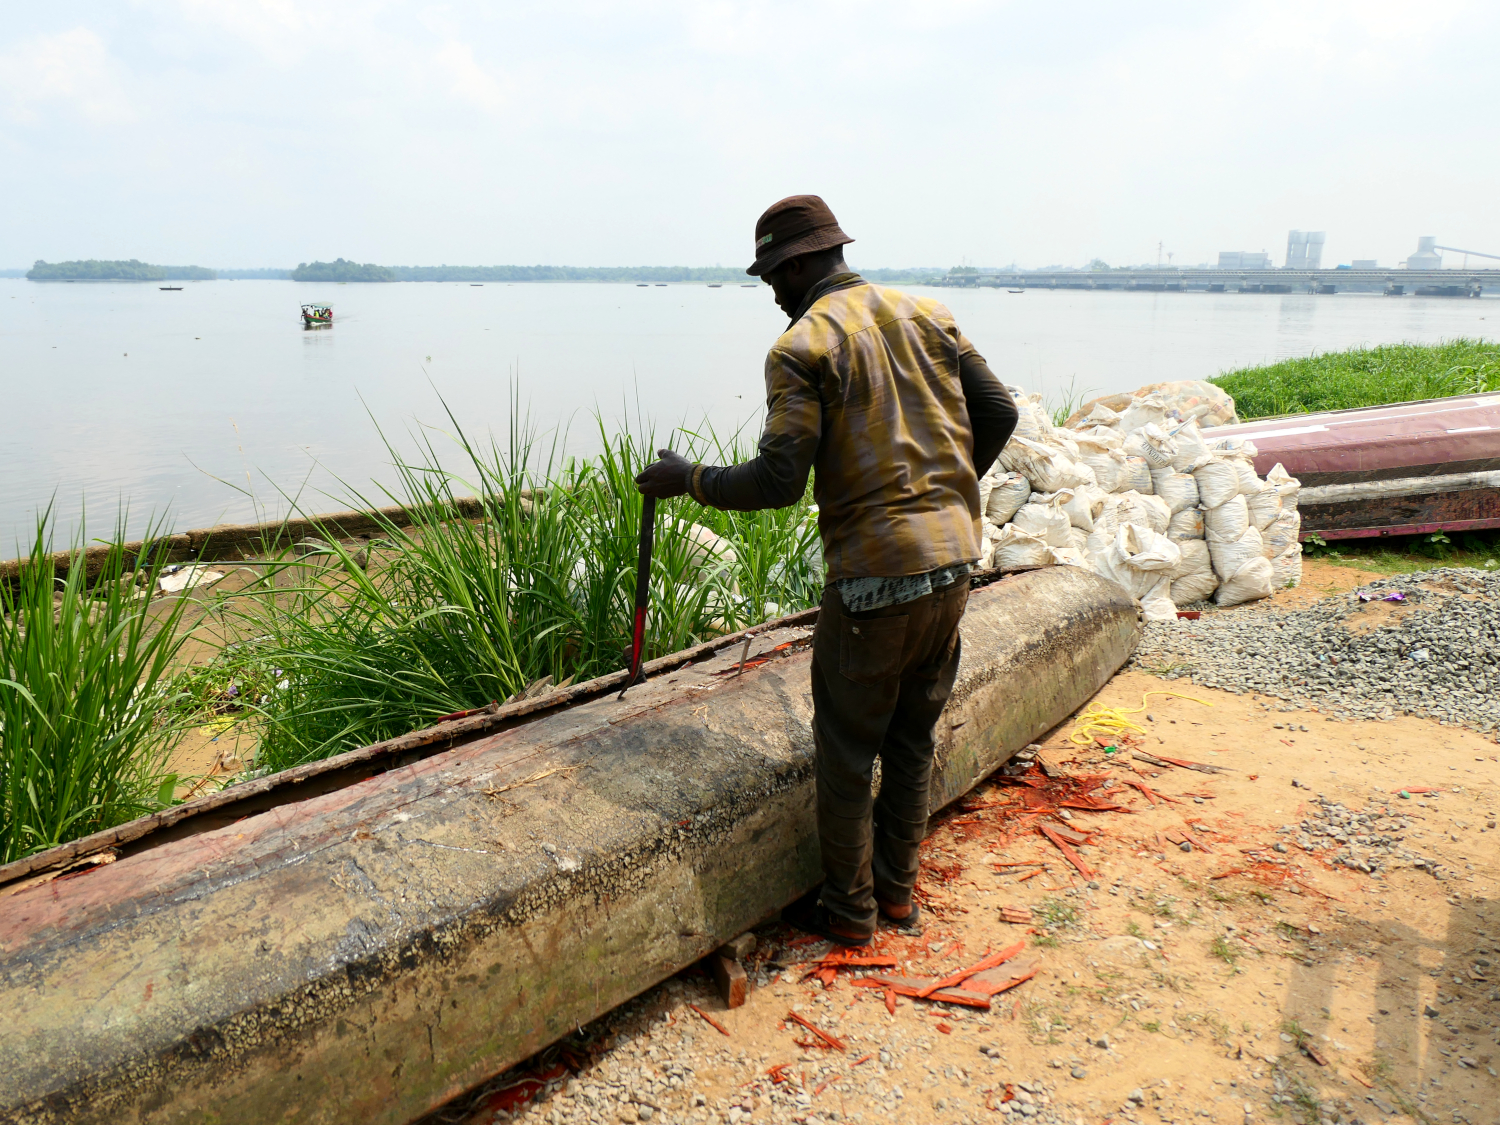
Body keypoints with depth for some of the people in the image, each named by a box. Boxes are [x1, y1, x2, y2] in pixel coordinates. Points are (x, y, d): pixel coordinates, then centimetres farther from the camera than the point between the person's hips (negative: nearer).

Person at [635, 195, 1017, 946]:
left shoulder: (802, 347, -9)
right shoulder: (926, 315, 9)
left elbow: (778, 480, -15)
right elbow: (998, 414, 10)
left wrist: (687, 479, 0)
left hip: (875, 577, -7)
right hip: (954, 560, 7)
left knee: (846, 751, 10)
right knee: (913, 737, 19)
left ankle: (850, 908, 24)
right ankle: (897, 888, 34)